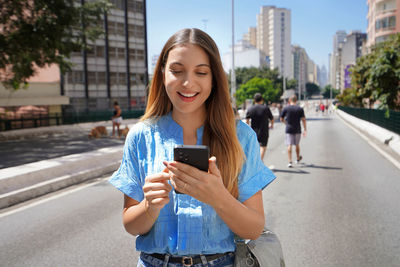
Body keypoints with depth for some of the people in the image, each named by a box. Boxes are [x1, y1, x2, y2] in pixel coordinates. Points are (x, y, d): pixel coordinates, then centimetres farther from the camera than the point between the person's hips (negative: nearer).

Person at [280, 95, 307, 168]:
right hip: (297, 130, 1)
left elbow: (281, 119, 4)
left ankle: (290, 162, -8)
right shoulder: (300, 109, -3)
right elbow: (303, 120, -6)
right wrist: (305, 130, -2)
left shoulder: (285, 108, -3)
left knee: (289, 145, -1)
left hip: (289, 130, -1)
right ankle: (298, 158, 37)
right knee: (297, 144, 18)